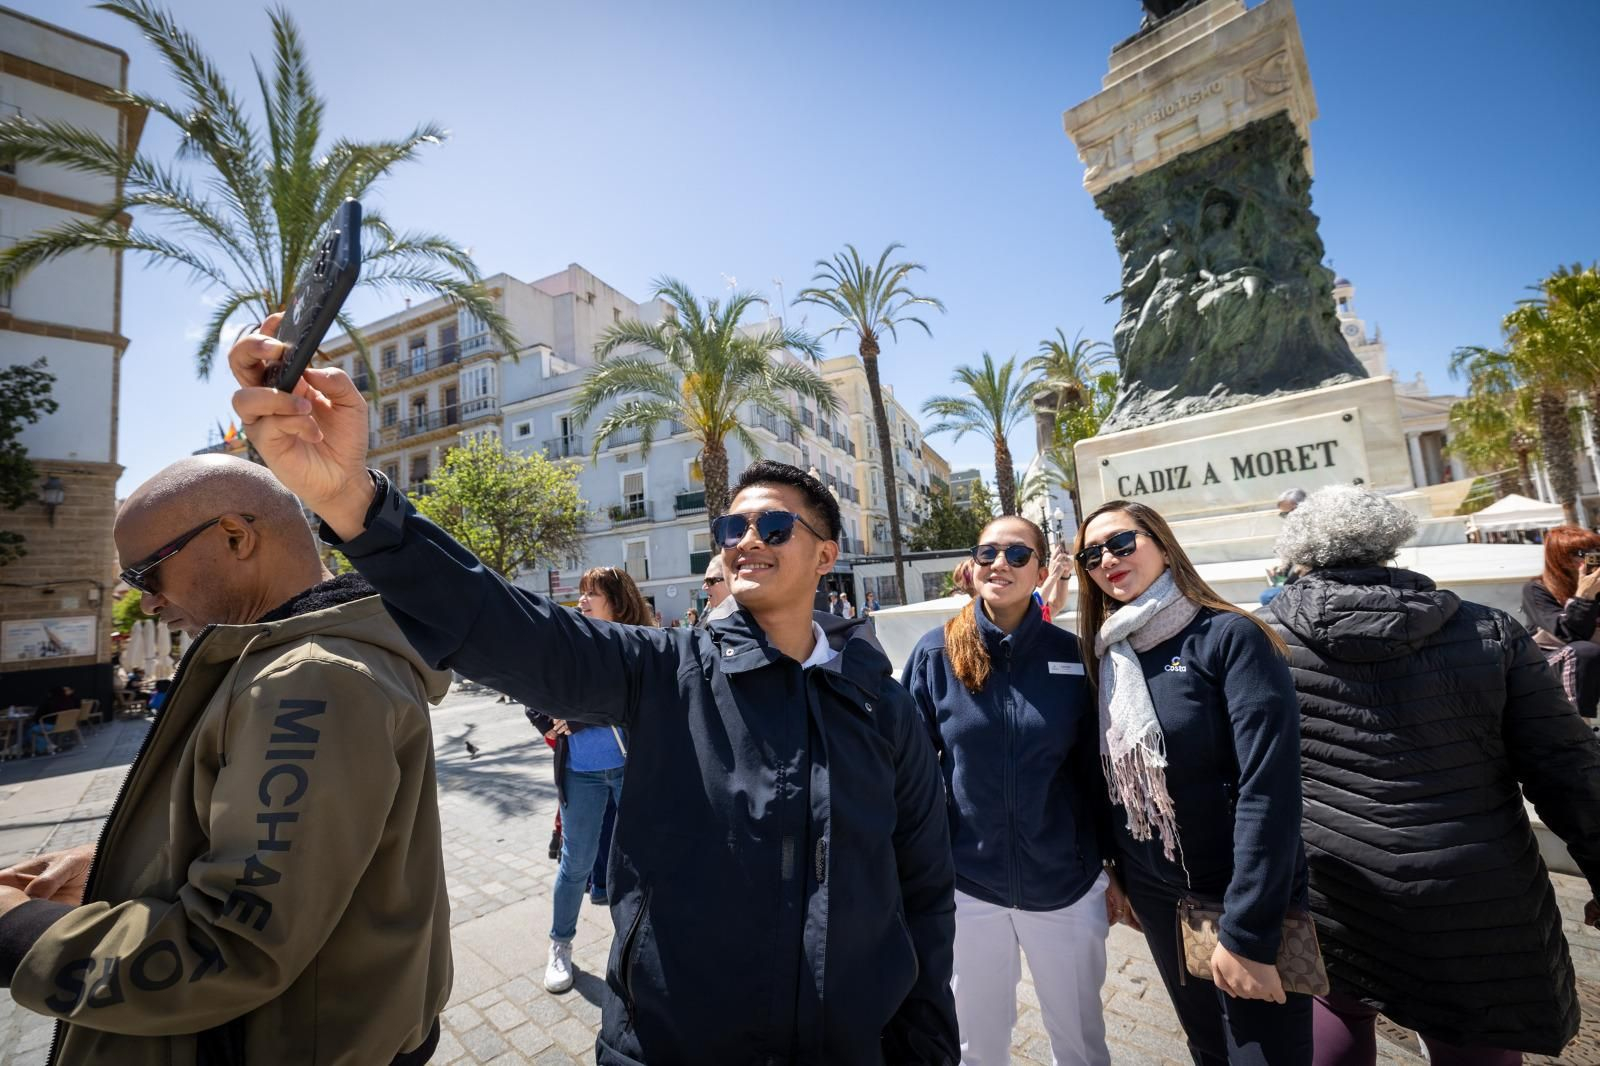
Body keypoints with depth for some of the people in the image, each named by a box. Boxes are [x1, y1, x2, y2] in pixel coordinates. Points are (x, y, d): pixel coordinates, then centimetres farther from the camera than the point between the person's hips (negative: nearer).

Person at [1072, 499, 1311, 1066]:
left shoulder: (1230, 637, -16)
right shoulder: (1109, 656, 0)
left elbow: (1269, 788, -21)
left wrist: (1247, 932, -21)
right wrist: (1116, 871, 11)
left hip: (1241, 904, -5)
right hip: (1155, 897, 5)